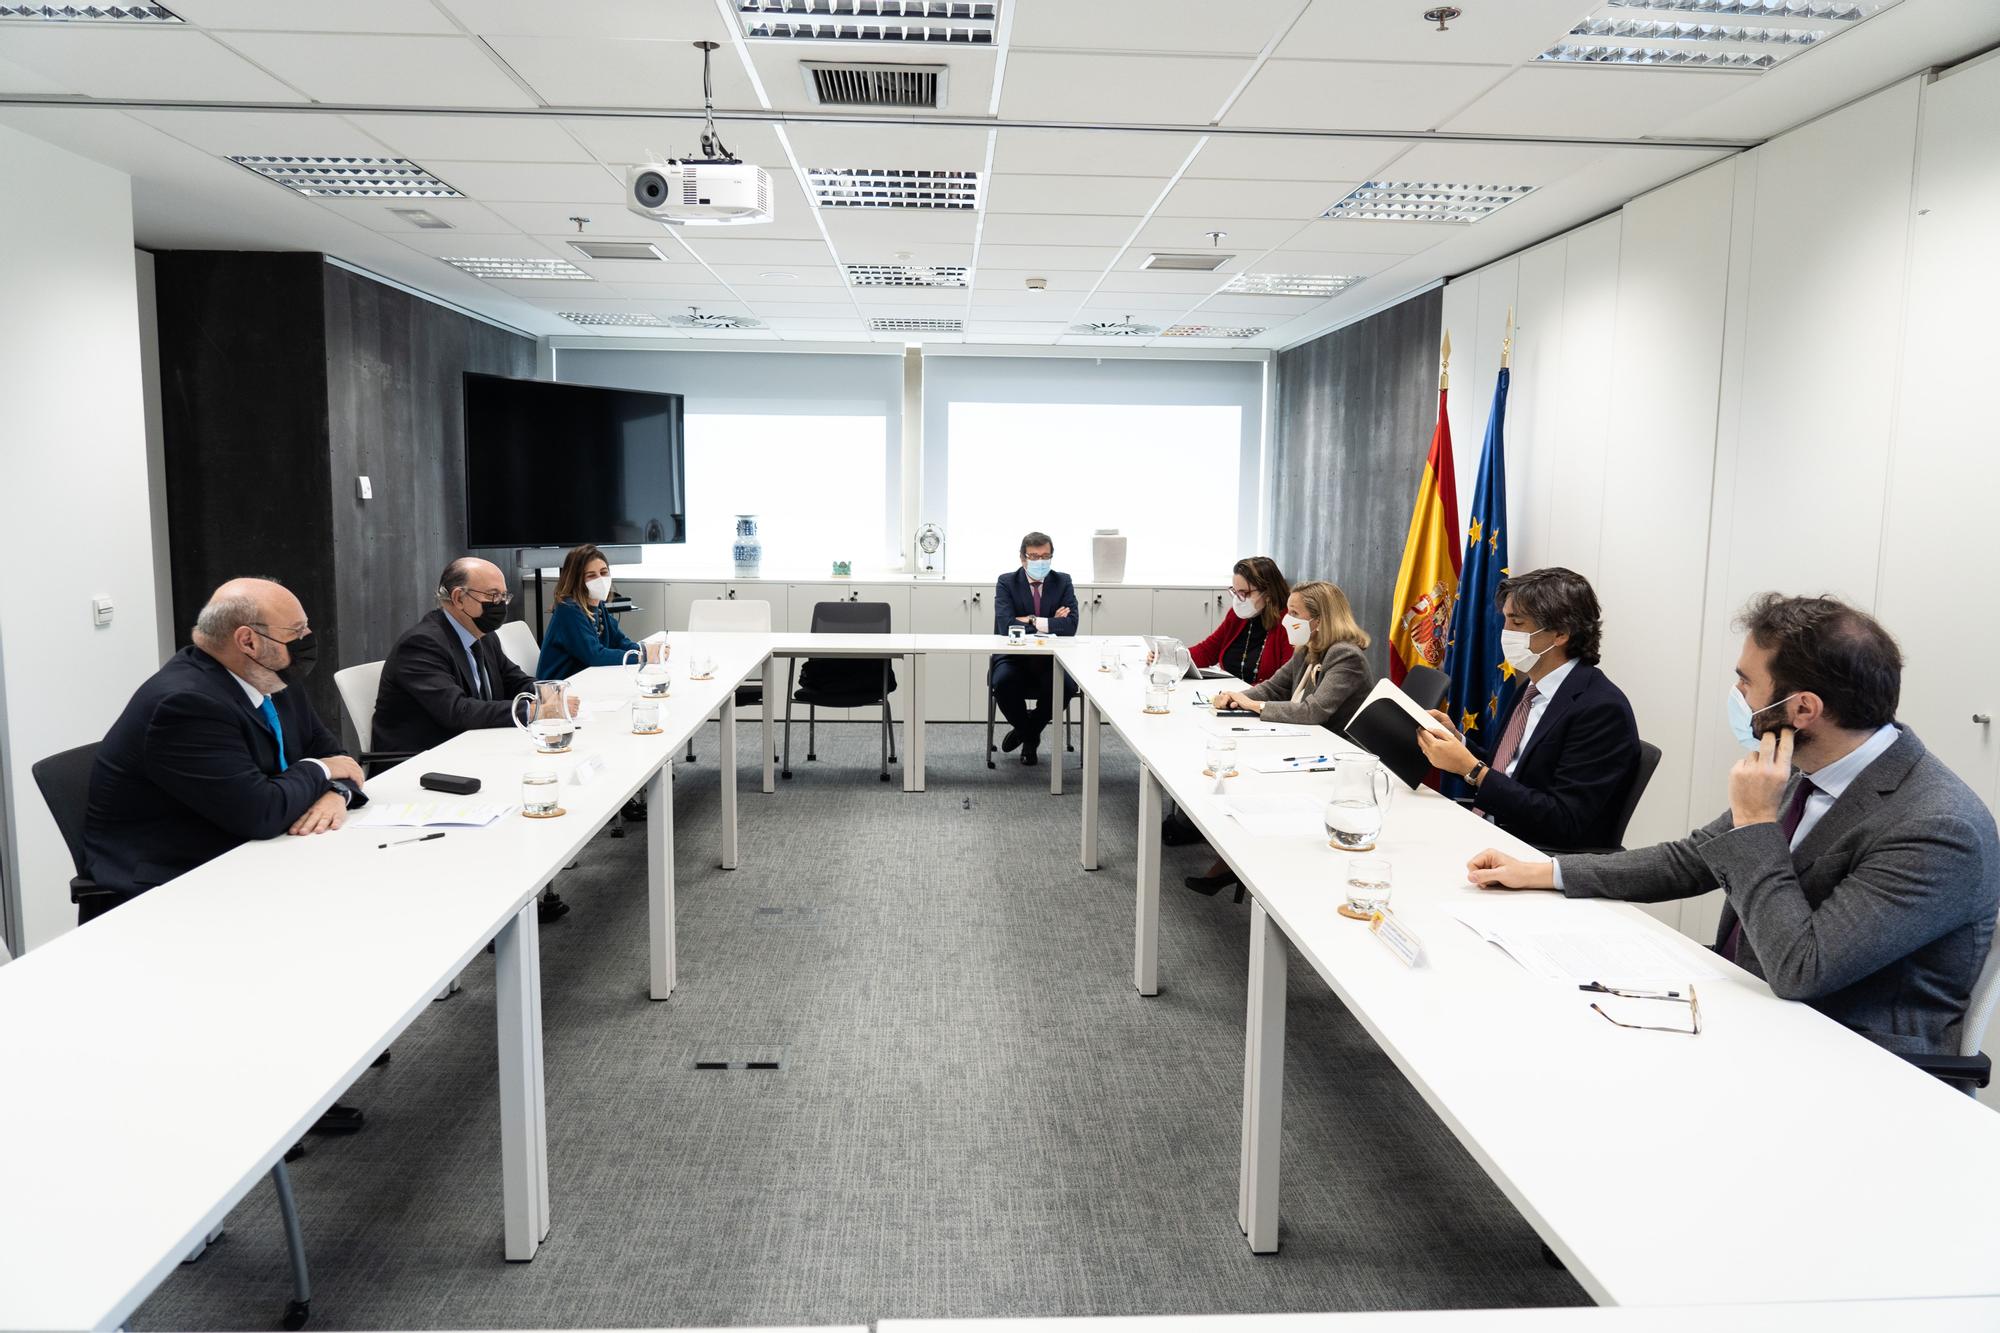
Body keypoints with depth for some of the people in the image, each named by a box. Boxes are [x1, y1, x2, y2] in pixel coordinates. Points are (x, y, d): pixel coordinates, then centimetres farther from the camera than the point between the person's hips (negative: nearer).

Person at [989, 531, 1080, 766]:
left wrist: (1030, 621, -17)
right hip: (1013, 656, -1)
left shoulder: (1063, 582, 3)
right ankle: (1022, 725, 4)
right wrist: (1052, 622, -15)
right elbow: (1006, 625, -16)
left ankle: (1033, 728, 5)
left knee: (1066, 685, -30)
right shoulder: (1007, 582, -1)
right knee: (1002, 681, -33)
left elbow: (1070, 625, -11)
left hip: (1051, 658, 1)